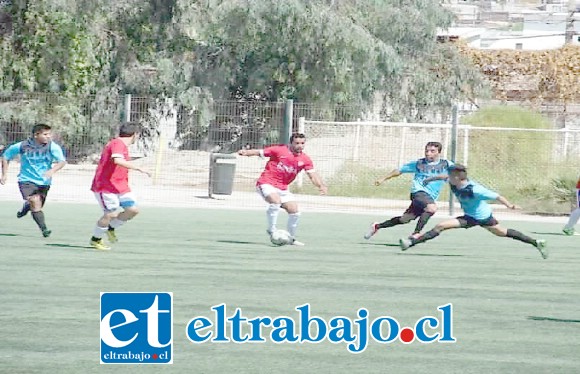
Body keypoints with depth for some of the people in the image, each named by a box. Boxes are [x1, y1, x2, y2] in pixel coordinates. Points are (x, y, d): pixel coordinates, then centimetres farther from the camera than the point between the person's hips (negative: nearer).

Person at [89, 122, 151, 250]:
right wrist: (138, 168, -34)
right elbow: (117, 160, -33)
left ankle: (111, 228, 18)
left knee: (133, 210, -2)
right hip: (106, 186, -9)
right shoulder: (118, 144, -15)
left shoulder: (122, 145, 16)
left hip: (120, 187, 9)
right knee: (111, 214, -12)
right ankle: (95, 239, 9)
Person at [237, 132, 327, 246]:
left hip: (282, 188, 6)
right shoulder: (280, 150, -11)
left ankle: (291, 238, 20)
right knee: (276, 201, -33)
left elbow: (313, 175, -3)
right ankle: (272, 230, -19)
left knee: (294, 211, 1)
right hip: (267, 183, -6)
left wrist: (321, 185, -21)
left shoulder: (305, 160, 2)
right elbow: (260, 152, -10)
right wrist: (246, 152, -26)